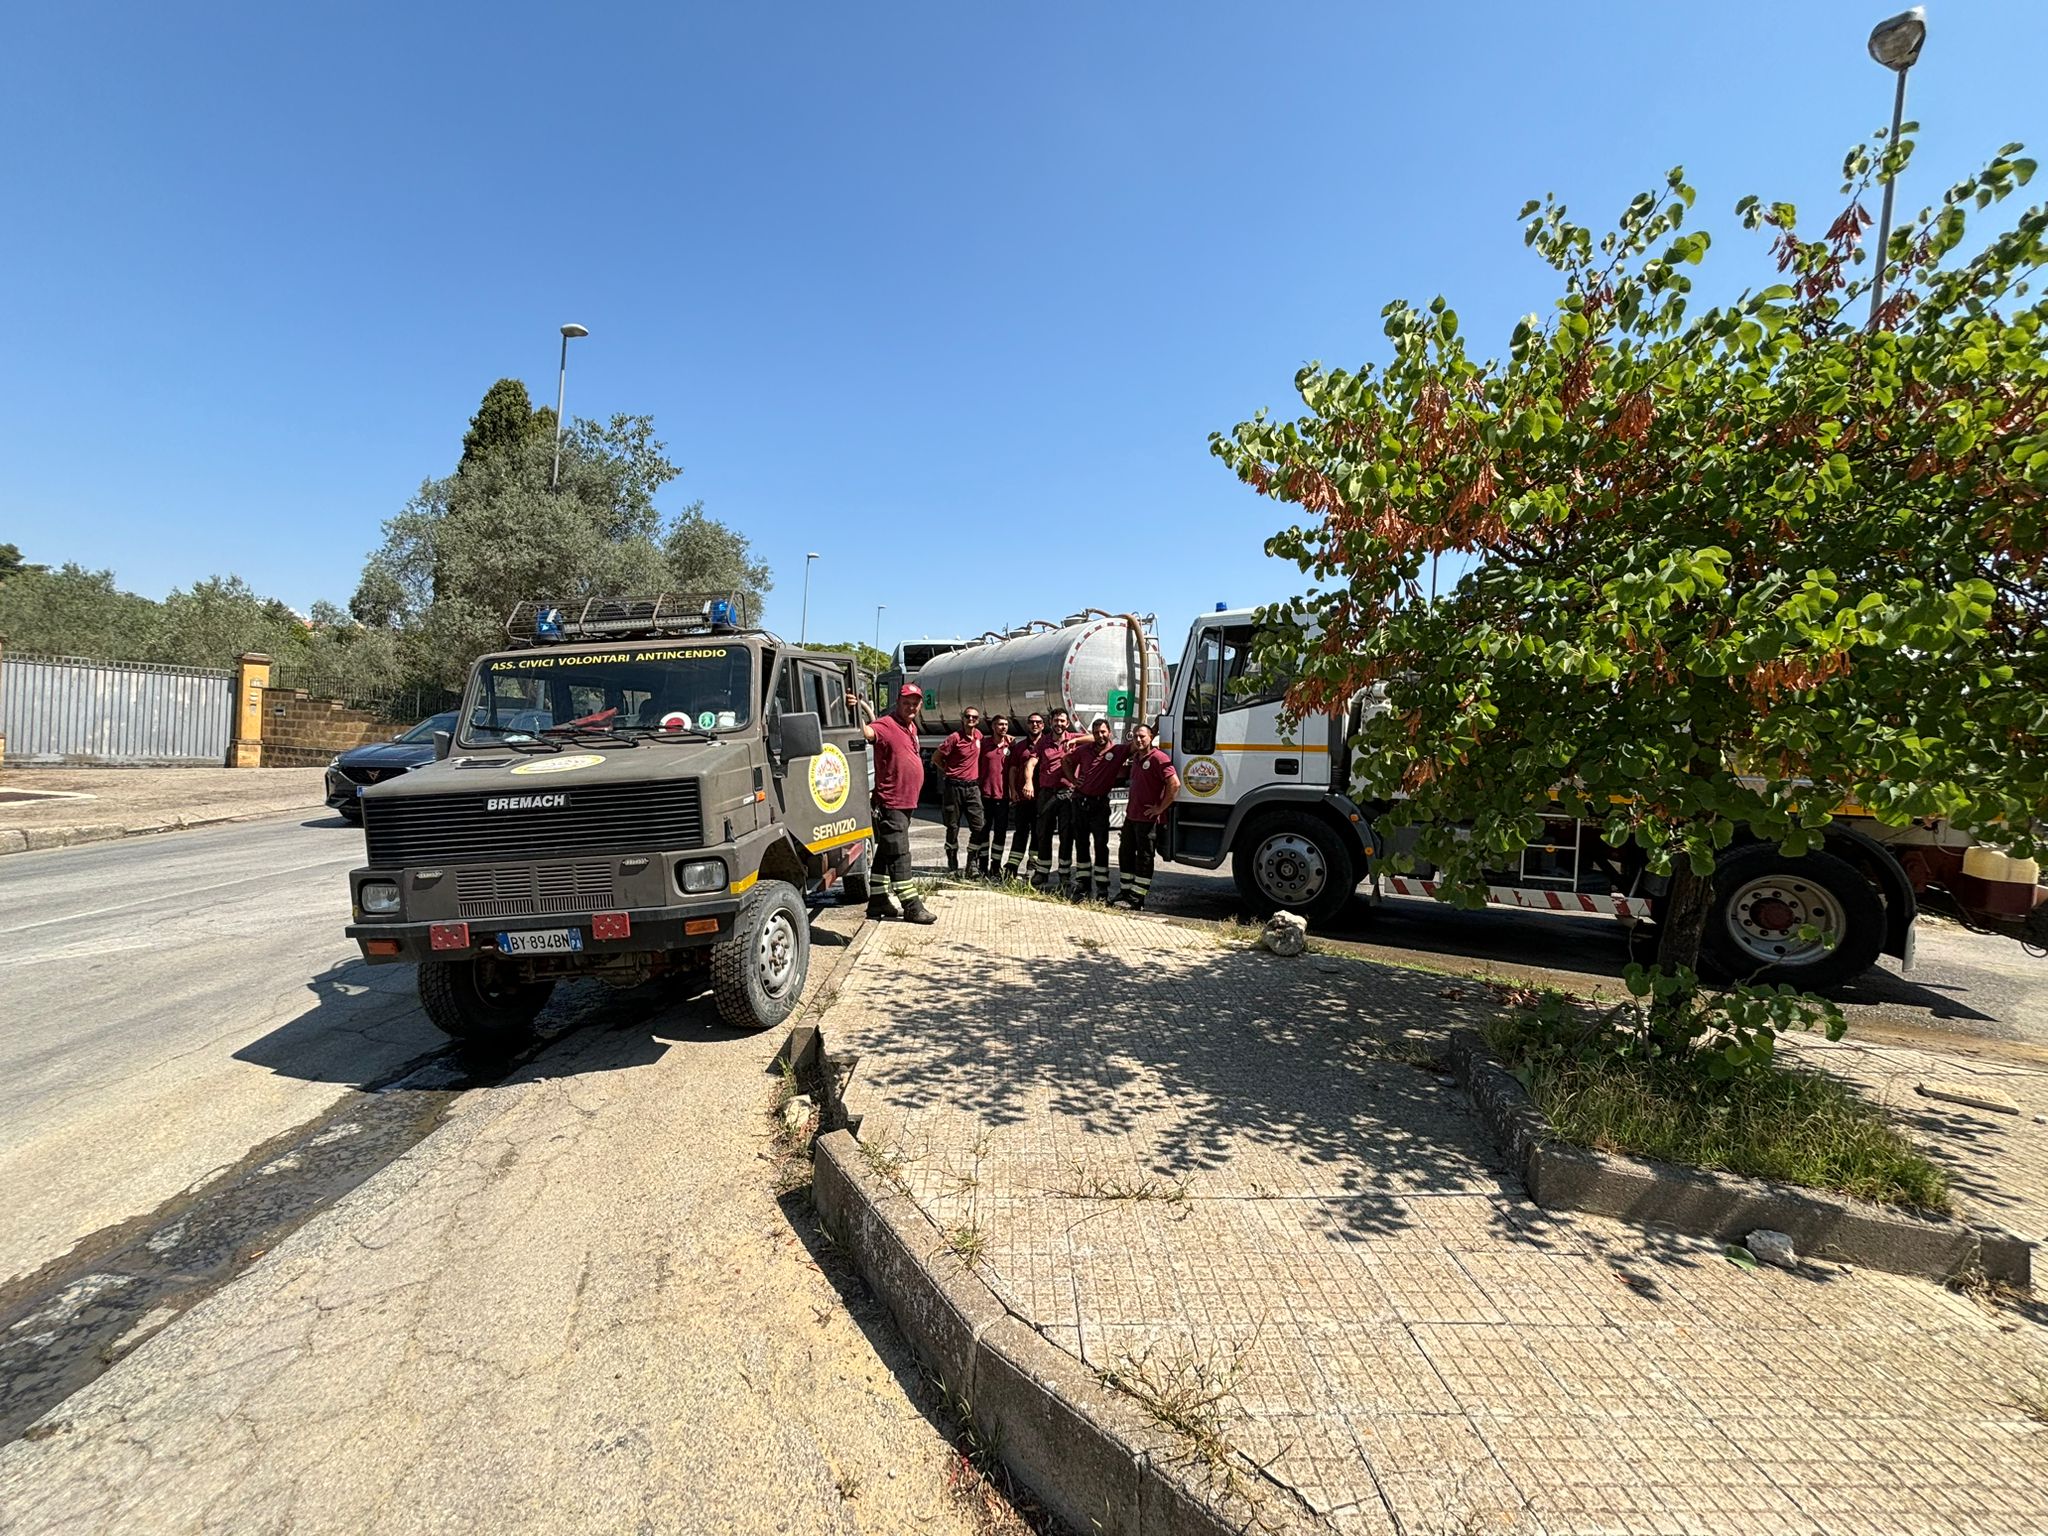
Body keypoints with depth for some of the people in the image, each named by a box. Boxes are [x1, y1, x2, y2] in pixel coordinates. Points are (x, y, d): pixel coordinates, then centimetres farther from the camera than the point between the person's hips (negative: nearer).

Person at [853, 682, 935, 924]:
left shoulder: (911, 727, 14)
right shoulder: (887, 725, -14)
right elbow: (867, 732, -33)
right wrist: (857, 713, -50)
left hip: (906, 802, 9)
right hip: (890, 803, -9)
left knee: (886, 852, 15)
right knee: (898, 854, -5)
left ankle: (878, 900, 23)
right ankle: (911, 906, -2)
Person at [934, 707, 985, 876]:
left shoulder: (978, 735, 8)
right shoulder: (955, 738, -10)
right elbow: (936, 758, -5)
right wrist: (949, 772, 1)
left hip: (973, 787, 4)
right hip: (954, 787, -4)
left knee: (979, 826, -5)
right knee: (952, 827, 5)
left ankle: (971, 864, 4)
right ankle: (952, 866, 14)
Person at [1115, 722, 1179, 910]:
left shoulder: (1158, 758, -14)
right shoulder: (1136, 757, 14)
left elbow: (1174, 784, -23)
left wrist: (1160, 808, -18)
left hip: (1148, 818, -9)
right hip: (1131, 815, 9)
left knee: (1144, 857, -2)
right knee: (1125, 853, 14)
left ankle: (1137, 900, 3)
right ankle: (1125, 893, 25)